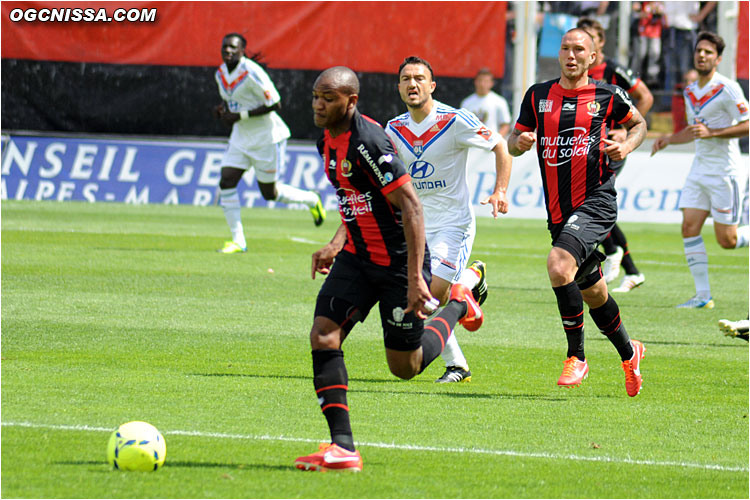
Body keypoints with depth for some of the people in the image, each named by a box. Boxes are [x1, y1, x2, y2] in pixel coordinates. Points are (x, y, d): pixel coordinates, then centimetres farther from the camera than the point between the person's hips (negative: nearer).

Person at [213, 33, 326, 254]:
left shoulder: (251, 73, -22)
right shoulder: (221, 74, 3)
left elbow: (274, 103, -23)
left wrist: (240, 116, -25)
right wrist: (222, 110, -4)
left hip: (266, 137, -7)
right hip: (241, 136, 7)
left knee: (269, 193, 4)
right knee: (226, 182, -7)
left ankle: (311, 200, 32)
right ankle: (237, 241, -1)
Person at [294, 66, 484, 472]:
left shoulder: (367, 142, -24)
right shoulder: (327, 142, 5)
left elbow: (410, 204, -24)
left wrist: (415, 278, -28)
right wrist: (336, 245, 11)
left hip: (399, 263, -8)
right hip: (357, 257, 8)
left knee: (405, 367, 6)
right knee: (323, 335, -13)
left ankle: (458, 305, 32)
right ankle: (342, 446, -13)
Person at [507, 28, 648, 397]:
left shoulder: (607, 96, 0)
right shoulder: (538, 96, 8)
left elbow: (638, 123, 18)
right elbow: (514, 141, 14)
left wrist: (626, 146, -3)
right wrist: (520, 142, -10)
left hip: (596, 203, -5)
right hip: (558, 211, 5)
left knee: (559, 264, -28)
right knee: (592, 292, 16)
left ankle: (576, 356, -17)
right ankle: (628, 353, 39)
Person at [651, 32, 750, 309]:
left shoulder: (727, 89, -13)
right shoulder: (690, 92, 11)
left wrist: (711, 132, -23)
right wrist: (668, 139, 8)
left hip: (725, 171, -7)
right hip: (700, 169, 7)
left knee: (728, 240, -5)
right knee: (689, 227, -6)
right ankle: (703, 295, -2)